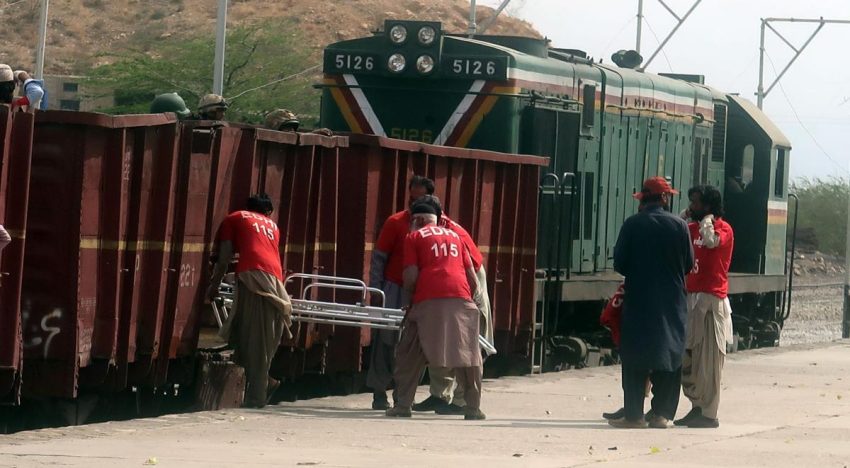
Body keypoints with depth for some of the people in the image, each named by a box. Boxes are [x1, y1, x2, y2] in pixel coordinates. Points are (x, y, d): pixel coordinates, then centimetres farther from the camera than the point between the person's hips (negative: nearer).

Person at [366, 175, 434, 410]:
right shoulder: (396, 223, -2)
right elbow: (378, 258, -1)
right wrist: (375, 291, -8)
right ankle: (379, 394, 1)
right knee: (386, 342, -3)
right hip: (394, 291, -3)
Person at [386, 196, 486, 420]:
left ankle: (402, 404, 5)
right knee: (468, 356, 9)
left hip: (429, 300, -3)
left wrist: (411, 295, 19)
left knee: (409, 355, 8)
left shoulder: (414, 237, 13)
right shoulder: (454, 236, 26)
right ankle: (473, 408, 5)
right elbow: (473, 279, 21)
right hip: (460, 297, 3)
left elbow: (410, 277, 2)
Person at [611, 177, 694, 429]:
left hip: (639, 298, -1)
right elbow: (688, 264, 2)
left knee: (635, 358, 2)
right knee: (669, 355, 8)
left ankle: (634, 414, -2)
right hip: (672, 301, 1)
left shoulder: (632, 225, -6)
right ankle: (661, 413, 7)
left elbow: (619, 263, -3)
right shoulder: (679, 225, -3)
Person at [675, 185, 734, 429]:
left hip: (711, 299, -8)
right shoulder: (691, 228, 16)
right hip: (690, 297, 8)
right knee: (686, 356, 9)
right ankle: (697, 406, 18)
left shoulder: (723, 228, -5)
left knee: (709, 359, -6)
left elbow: (711, 241, -26)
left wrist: (707, 220, -9)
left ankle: (708, 413, -4)